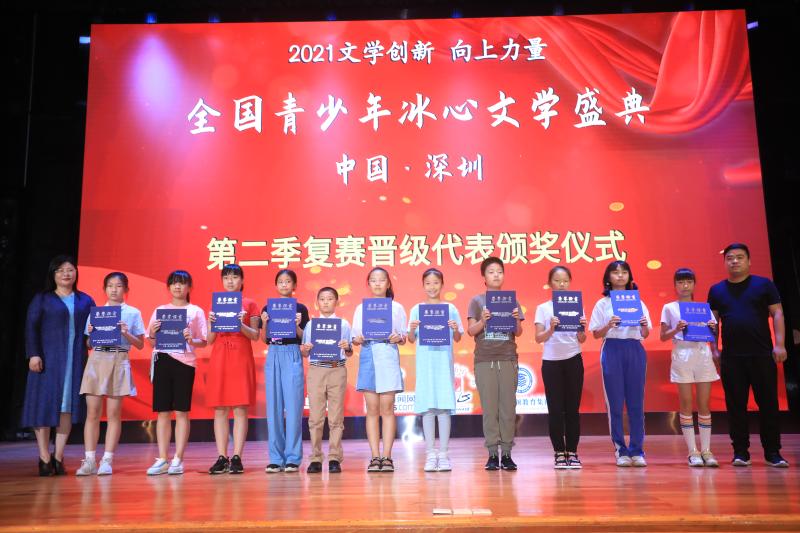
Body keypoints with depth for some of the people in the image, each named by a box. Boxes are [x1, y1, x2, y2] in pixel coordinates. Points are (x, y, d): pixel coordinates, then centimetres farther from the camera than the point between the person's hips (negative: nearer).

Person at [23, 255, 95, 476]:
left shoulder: (85, 301, 13)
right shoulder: (42, 299, 7)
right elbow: (31, 327, 0)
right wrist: (33, 354, -11)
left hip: (75, 360, 2)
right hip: (47, 358, -2)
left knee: (68, 405, 1)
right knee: (44, 404, -3)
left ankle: (58, 456, 9)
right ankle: (44, 458, 3)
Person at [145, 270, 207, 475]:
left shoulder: (196, 311, 7)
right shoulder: (160, 310, 14)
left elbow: (204, 342, 4)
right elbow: (151, 342, 13)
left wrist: (191, 340, -16)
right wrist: (152, 333, -7)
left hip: (185, 362, -2)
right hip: (162, 360, 2)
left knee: (182, 411, -1)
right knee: (163, 411, 2)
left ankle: (178, 460, 3)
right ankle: (162, 460, 8)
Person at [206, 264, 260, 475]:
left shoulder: (249, 304, 7)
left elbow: (255, 336, 1)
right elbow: (210, 340, 10)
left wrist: (241, 325, -16)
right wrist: (213, 324, -9)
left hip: (241, 357, -2)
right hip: (219, 358, 3)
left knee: (240, 408, -4)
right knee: (220, 408, 0)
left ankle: (236, 458, -1)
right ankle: (222, 458, 4)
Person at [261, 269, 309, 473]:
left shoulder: (300, 309, 5)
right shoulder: (268, 308, 12)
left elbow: (305, 339, 2)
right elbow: (264, 339, 8)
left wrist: (297, 325, -15)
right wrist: (264, 323, -8)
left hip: (292, 356, -2)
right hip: (273, 356, 3)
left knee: (293, 406, -5)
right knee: (274, 407, 2)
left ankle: (292, 458, 2)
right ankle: (276, 458, 9)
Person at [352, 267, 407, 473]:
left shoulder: (396, 307, 9)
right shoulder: (361, 308, 13)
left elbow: (404, 337, 9)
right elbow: (355, 338, 10)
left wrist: (398, 338, -13)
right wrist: (358, 339, -11)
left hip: (388, 356, -1)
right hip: (368, 356, 1)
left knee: (387, 408, -4)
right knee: (372, 409, 0)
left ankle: (387, 456, 1)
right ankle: (375, 457, 4)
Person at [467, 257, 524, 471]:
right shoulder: (477, 301, 7)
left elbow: (519, 333, 7)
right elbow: (471, 331, 1)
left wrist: (516, 319, -13)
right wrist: (483, 320, -17)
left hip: (508, 359, 1)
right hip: (484, 360, -1)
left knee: (508, 406, 0)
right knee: (489, 407, -1)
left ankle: (507, 453, 6)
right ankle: (492, 454, 3)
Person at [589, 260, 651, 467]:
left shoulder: (638, 302, 11)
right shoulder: (603, 303, 6)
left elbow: (645, 335, 10)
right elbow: (596, 334, 3)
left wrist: (644, 326, -12)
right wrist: (609, 325, -16)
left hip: (635, 351, 2)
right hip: (612, 351, -1)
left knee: (636, 402, 2)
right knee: (615, 403, -1)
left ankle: (637, 450, 9)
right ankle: (620, 450, 7)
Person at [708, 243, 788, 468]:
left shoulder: (764, 285, 4)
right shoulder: (716, 290, 10)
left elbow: (777, 314, 0)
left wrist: (779, 344, -8)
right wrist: (714, 349, 3)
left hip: (762, 354, -1)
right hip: (731, 357, 2)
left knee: (768, 403, 2)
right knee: (736, 405, 4)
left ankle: (773, 452, 11)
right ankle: (740, 451, 11)